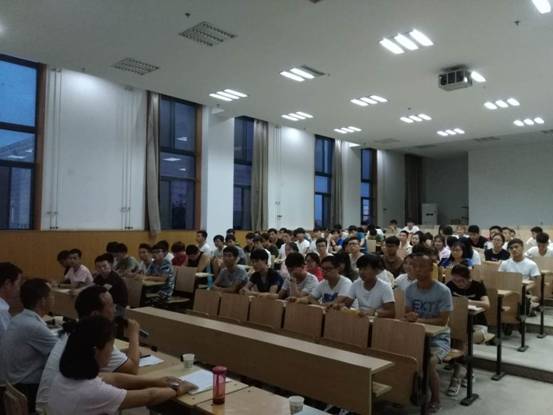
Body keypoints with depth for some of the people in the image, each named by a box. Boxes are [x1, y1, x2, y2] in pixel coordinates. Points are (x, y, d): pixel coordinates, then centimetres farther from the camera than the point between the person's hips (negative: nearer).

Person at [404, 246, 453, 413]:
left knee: (429, 363, -30)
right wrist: (409, 317, -25)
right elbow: (407, 314, 0)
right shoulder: (409, 290, -2)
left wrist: (419, 320, -29)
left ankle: (435, 399, 0)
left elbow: (443, 321, -18)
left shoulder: (443, 291, -16)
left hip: (438, 337, -4)